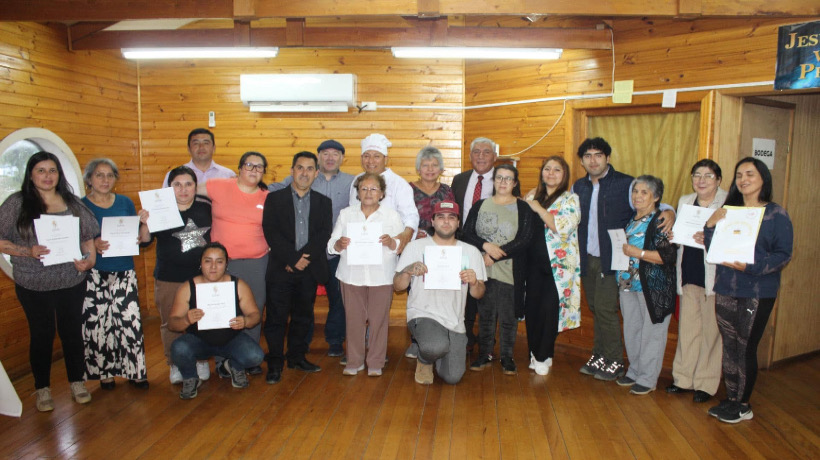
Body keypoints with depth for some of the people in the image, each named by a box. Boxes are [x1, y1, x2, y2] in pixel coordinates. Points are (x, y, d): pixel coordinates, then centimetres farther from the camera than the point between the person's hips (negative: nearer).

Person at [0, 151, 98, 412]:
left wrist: (89, 258, -8)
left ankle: (77, 382, 29)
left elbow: (87, 236, 9)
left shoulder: (72, 203, 4)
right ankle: (43, 389, 27)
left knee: (72, 331, 12)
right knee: (41, 334, 11)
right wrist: (28, 251, -20)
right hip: (34, 285, -2)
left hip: (72, 282, 2)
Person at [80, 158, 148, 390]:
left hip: (124, 272, 2)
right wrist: (93, 245, -20)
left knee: (130, 321, -1)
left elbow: (137, 235, 15)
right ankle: (105, 372, 18)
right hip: (94, 273, -2)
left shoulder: (125, 202, 10)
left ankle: (134, 371, 12)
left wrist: (143, 226, -7)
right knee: (98, 323, 1)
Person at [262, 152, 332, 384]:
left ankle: (297, 356, 26)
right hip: (281, 269, -2)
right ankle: (275, 363, 10)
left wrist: (305, 257, -13)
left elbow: (324, 234, 1)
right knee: (277, 317, -1)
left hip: (309, 269, 2)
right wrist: (293, 259, -14)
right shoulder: (274, 199, 5)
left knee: (303, 316, 11)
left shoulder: (323, 202, 12)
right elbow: (271, 233, -5)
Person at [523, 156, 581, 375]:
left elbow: (563, 228, -18)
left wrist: (539, 209, -15)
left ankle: (543, 356, 14)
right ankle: (535, 352, 20)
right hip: (534, 261, 4)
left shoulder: (570, 199, -3)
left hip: (558, 265, -4)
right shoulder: (533, 196, 12)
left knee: (549, 309, -3)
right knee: (531, 307, 3)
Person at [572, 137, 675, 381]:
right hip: (587, 259, 5)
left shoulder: (626, 184, -7)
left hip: (611, 260, -5)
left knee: (605, 309, -6)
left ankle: (614, 362, 11)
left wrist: (668, 212, -28)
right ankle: (599, 357, 27)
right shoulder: (578, 187, 9)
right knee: (596, 309, 14)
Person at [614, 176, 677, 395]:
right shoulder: (631, 220, 13)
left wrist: (637, 252, -19)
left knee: (651, 332, 2)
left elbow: (669, 256, -18)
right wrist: (619, 249, 8)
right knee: (631, 330, 15)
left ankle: (647, 379, 13)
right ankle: (634, 371, 29)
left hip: (653, 286, -8)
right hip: (629, 284, 8)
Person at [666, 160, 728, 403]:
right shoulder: (685, 201, 13)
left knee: (711, 329, 3)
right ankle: (684, 378, 23)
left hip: (714, 276, -5)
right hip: (689, 274, 5)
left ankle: (705, 384, 16)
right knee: (687, 327, 11)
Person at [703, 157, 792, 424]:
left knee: (746, 348, 2)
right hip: (725, 291, 5)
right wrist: (710, 227, -10)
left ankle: (743, 405, 18)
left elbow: (784, 255, -10)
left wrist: (750, 267, -23)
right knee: (729, 346, 11)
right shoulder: (728, 212, 9)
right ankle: (731, 399, 25)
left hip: (757, 294, -4)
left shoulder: (776, 214, -5)